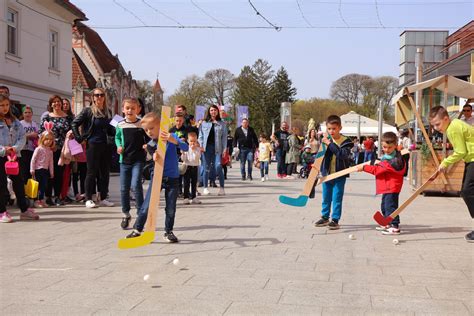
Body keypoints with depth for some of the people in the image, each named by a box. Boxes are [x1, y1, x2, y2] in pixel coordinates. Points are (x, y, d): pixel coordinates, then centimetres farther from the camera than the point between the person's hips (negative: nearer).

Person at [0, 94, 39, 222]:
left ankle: (24, 210, 15)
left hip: (14, 155, 5)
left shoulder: (15, 121, 11)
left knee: (19, 182, 8)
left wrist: (16, 148, -12)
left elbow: (22, 137, 5)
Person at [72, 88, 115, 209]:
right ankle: (88, 199, 7)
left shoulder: (108, 112, 12)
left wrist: (118, 130, -4)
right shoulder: (88, 111, -3)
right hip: (92, 145, -5)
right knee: (92, 172, -1)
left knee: (105, 172, 7)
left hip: (105, 145, 5)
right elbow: (75, 124, -4)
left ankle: (103, 198, 16)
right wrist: (79, 138, -7)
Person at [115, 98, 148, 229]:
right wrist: (119, 146, 0)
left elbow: (148, 138, 5)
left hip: (138, 159, -3)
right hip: (124, 160, 3)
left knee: (136, 185, -17)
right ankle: (125, 214, 24)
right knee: (124, 188, 8)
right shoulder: (120, 125, 3)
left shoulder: (142, 124, -4)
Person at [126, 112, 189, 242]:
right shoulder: (150, 145, 0)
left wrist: (173, 140, -41)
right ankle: (137, 230, 10)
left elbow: (185, 148, -23)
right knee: (146, 206, -3)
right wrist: (154, 157, -36)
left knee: (171, 208, 6)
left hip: (172, 178, -1)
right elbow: (157, 159, -11)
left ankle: (168, 232, 24)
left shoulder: (171, 137, -7)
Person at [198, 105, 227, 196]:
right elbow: (201, 135, 12)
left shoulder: (222, 124, 10)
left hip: (217, 148, -1)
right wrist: (201, 146, -2)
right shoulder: (204, 123, 13)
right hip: (206, 147, 1)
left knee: (218, 166, -15)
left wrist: (224, 149, -2)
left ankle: (222, 188, -9)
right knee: (206, 168, 3)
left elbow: (224, 137, 7)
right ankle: (205, 188, 13)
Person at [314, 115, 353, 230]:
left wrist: (330, 144, -29)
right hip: (326, 173, 4)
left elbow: (343, 154, -27)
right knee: (326, 197, 15)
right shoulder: (326, 139, 1)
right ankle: (325, 217, 28)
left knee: (337, 198, -1)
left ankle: (335, 220, 6)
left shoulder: (345, 141, -10)